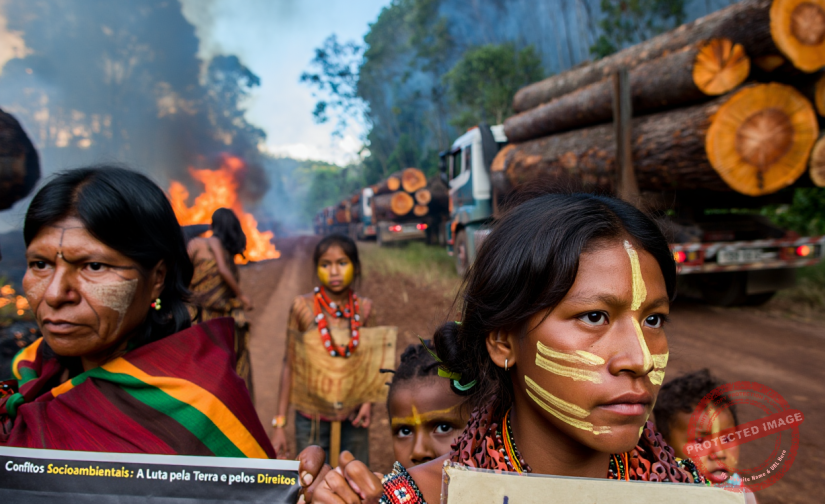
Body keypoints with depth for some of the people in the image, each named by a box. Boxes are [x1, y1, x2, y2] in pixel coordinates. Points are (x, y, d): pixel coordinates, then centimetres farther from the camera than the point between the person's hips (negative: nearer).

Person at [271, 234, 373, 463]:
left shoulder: (364, 308, -3)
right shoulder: (303, 307, -9)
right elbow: (289, 364, -3)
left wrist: (368, 400, -10)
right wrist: (279, 424, -2)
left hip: (353, 418, 2)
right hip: (312, 419, -2)